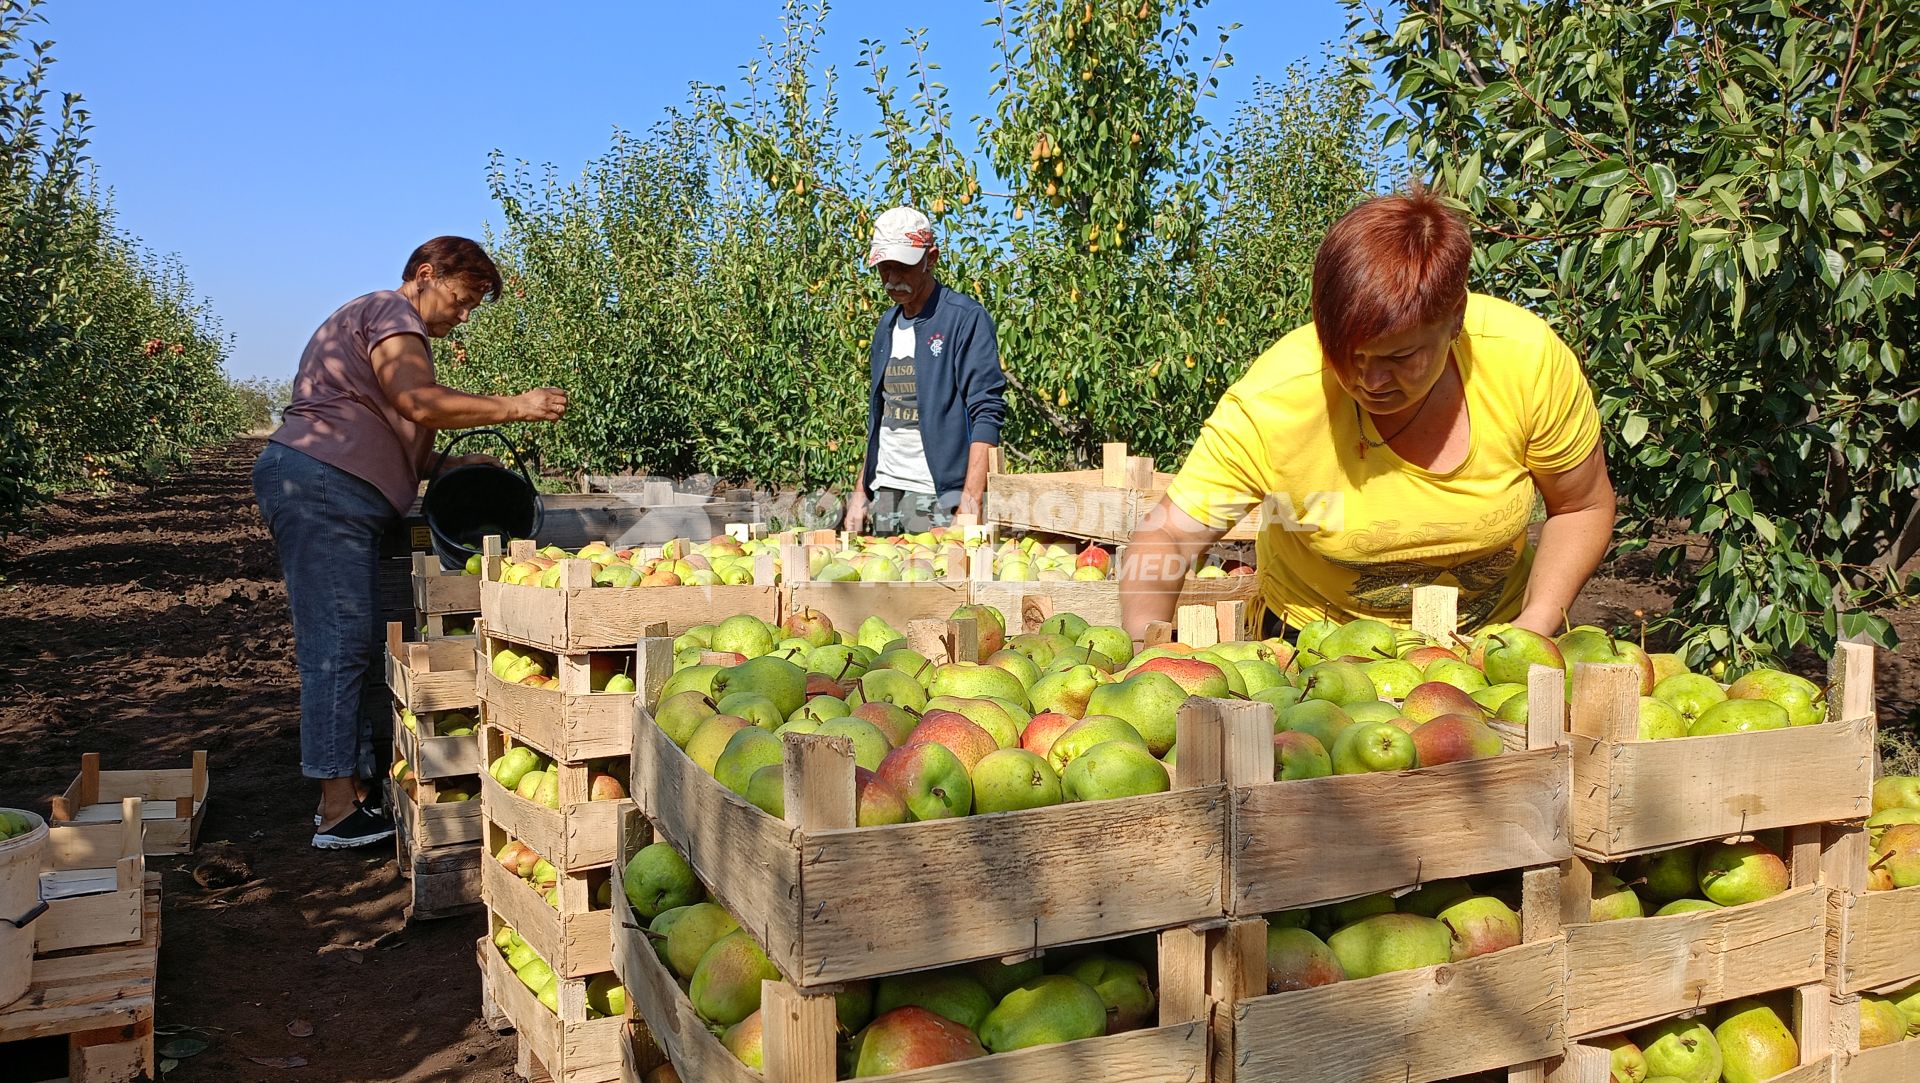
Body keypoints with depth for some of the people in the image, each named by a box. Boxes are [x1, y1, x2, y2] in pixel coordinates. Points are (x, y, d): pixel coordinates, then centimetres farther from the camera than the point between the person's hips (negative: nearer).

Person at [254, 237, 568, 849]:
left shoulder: (389, 326, 28)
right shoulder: (389, 313, -4)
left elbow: (387, 435, 24)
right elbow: (421, 404, -20)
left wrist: (449, 464, 12)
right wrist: (516, 407, -14)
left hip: (322, 490, 11)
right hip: (321, 485, -11)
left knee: (350, 645, 11)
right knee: (339, 643, -12)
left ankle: (347, 793, 15)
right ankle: (339, 814, -10)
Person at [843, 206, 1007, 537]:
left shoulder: (965, 318, -7)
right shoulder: (888, 324, 15)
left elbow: (986, 415, -14)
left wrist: (970, 506, -22)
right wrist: (861, 491, 15)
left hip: (939, 497, -6)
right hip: (884, 495, 7)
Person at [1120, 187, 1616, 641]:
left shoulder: (1528, 359, -22)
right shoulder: (1272, 403, -29)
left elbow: (1583, 508, -5)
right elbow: (1165, 541, -24)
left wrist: (1535, 628, -18)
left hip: (1492, 637, 2)